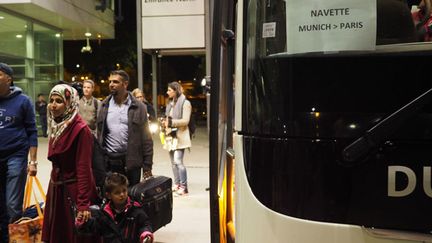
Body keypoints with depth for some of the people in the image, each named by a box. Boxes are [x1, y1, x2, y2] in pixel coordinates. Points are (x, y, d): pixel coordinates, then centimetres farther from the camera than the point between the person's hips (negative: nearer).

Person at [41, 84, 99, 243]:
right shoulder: (55, 126, 7)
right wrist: (54, 184, 14)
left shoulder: (80, 129, -18)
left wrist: (83, 203, -23)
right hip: (56, 189, 8)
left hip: (74, 190, -8)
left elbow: (84, 168, -21)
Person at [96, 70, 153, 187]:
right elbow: (99, 135, 10)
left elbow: (146, 139, -1)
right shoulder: (104, 106, 8)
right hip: (109, 162, 2)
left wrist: (147, 166, -4)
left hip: (132, 162, -2)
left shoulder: (138, 107, 0)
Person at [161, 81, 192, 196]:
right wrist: (165, 123, 6)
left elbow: (185, 121, -15)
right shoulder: (170, 103, 17)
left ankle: (183, 186, -6)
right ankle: (177, 184, 20)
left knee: (178, 161, -14)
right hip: (171, 136, 8)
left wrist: (171, 122, -18)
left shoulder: (185, 103, -7)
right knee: (173, 162, 11)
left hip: (180, 137, -8)